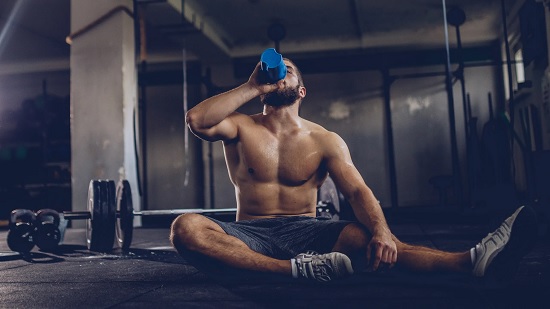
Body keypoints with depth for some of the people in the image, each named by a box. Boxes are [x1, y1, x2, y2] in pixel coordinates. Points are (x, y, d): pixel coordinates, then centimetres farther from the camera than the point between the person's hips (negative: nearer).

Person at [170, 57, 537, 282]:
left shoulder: (325, 141, 5)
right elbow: (196, 120, -15)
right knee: (185, 227, -31)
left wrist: (382, 231, -30)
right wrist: (252, 87, -9)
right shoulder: (241, 128, 6)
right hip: (250, 234, 1)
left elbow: (358, 191, -8)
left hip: (305, 231, 0)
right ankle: (297, 270, -44)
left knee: (363, 236, -33)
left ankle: (471, 261, -48)